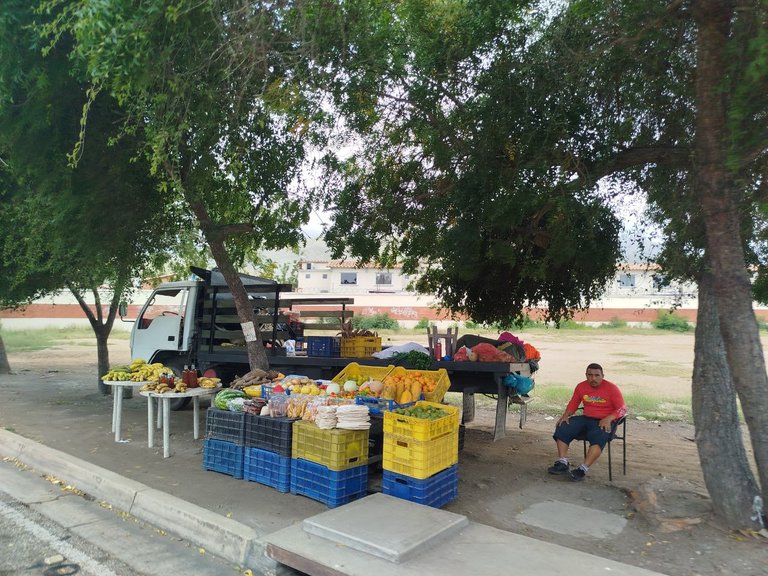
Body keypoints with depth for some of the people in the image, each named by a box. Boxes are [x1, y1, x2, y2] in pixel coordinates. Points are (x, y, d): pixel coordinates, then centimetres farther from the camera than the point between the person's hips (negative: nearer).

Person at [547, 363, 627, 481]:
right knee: (562, 428, -18)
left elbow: (622, 409, -7)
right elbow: (573, 404, 17)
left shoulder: (611, 388, -4)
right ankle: (563, 464, -19)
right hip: (586, 418, 5)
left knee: (598, 437, -37)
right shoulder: (581, 386, 9)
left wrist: (609, 419, -23)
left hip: (604, 422, -4)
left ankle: (583, 470, -37)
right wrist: (565, 415, -2)